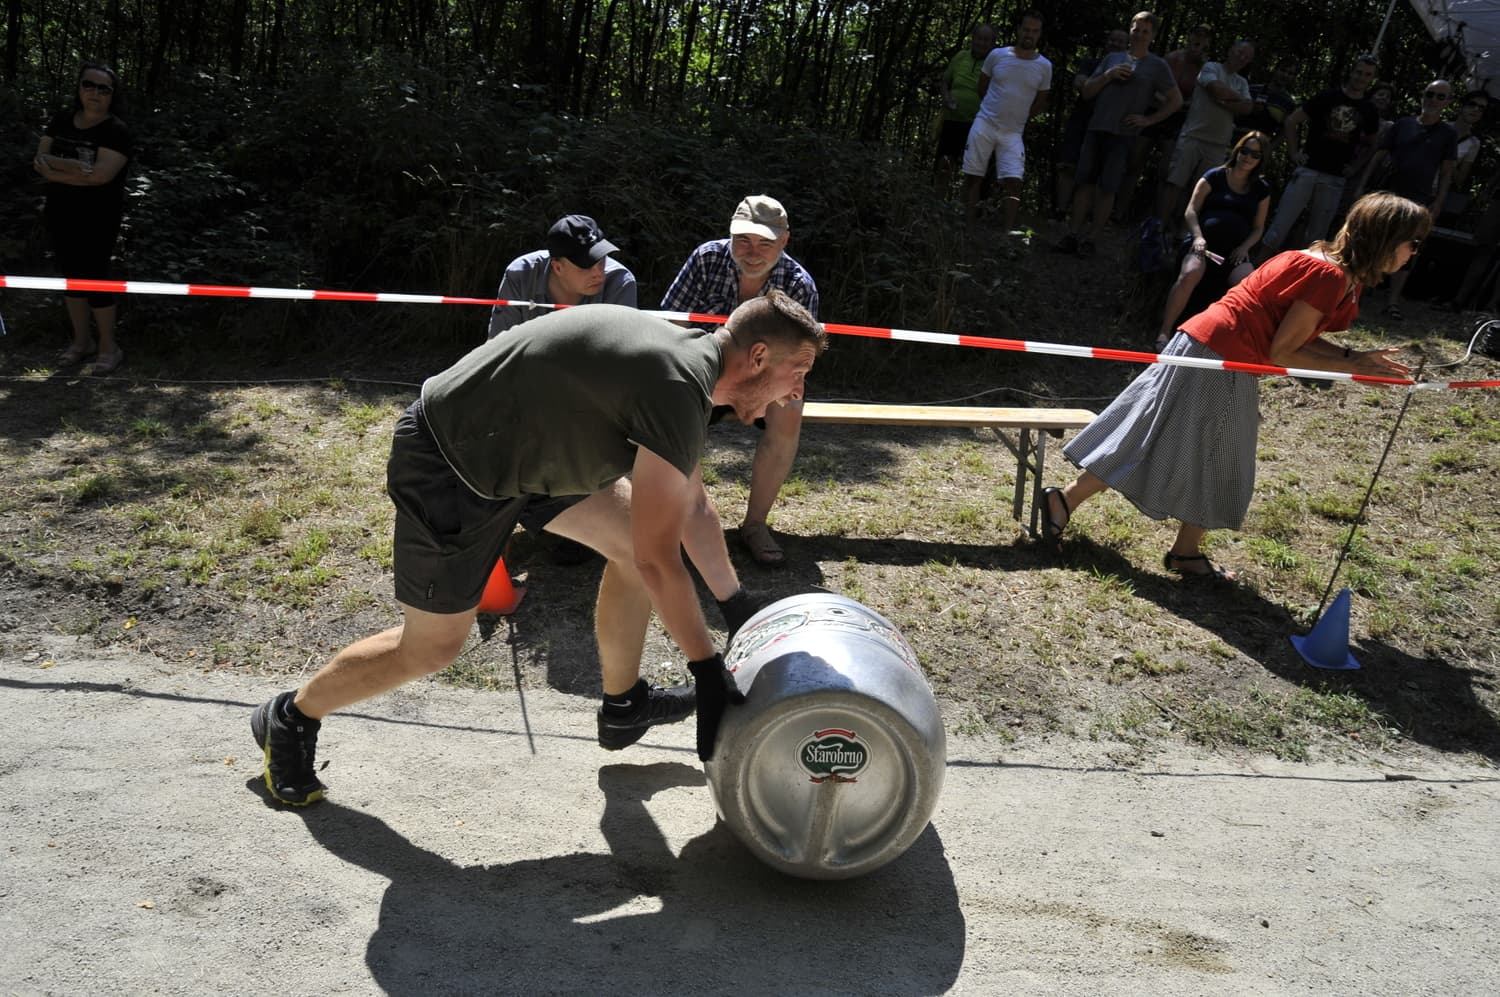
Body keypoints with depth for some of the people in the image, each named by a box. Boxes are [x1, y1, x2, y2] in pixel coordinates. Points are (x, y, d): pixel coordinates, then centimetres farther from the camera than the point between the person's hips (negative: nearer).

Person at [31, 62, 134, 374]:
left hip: (97, 220, -6)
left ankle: (108, 346, 12)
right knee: (72, 276, 13)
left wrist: (55, 169, -15)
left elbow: (102, 173, -23)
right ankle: (81, 340, 26)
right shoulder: (61, 120, 8)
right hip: (60, 215, 6)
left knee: (94, 277, -2)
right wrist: (74, 167, -19)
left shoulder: (116, 130, -10)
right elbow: (40, 160, -1)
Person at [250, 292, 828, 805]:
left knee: (634, 536, 7)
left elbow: (692, 507, 13)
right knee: (431, 647, 4)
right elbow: (659, 559, -26)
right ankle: (290, 720, 30)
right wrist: (708, 672, -17)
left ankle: (623, 707, 24)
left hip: (521, 444, 9)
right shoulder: (676, 389, -28)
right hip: (445, 469, -9)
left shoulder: (686, 357, 2)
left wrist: (736, 606, 17)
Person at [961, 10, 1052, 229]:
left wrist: (1018, 118, 13)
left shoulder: (1044, 66, 0)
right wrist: (993, 110, 14)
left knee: (1013, 181, -11)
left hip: (1013, 133, 0)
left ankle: (1008, 231, -13)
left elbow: (1040, 103, 13)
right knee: (973, 176, -1)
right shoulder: (997, 55, -2)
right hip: (983, 125, 0)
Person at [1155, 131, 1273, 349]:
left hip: (1235, 252, 3)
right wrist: (1198, 237, -15)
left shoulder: (1262, 189, 18)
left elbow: (1258, 228, 18)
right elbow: (1191, 211, 2)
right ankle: (1164, 332, -33)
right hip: (1204, 244, -3)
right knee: (1190, 274, -36)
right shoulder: (1215, 176, 10)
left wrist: (1244, 247, -3)